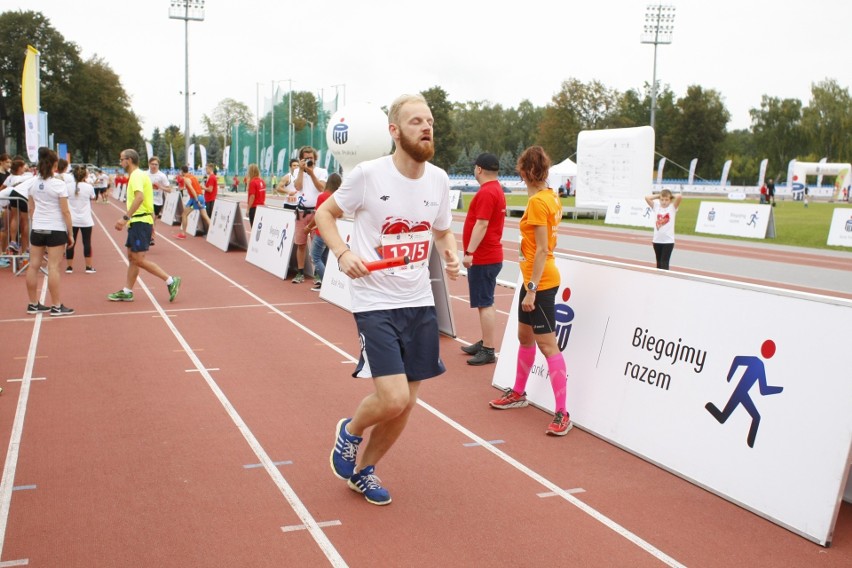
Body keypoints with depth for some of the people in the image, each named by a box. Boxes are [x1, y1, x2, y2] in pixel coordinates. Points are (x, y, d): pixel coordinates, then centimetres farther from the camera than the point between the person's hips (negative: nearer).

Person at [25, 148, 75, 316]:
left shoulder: (33, 183, 5)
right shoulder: (58, 184, -11)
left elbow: (31, 208, 11)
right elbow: (65, 211, -10)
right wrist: (70, 233, -5)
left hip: (37, 229, 6)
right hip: (56, 230, -6)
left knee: (34, 266, 8)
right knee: (53, 267, -4)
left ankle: (33, 304, 16)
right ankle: (56, 306, -1)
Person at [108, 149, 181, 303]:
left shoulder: (136, 176, -14)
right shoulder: (138, 175, 17)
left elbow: (139, 197, -30)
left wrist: (126, 218, -32)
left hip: (140, 222, -10)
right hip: (138, 222, 10)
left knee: (139, 260, -10)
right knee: (132, 257, 13)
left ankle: (171, 281, -8)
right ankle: (127, 292, 19)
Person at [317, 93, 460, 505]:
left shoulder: (438, 179, 3)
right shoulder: (367, 174, -12)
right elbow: (325, 213, 1)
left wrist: (451, 255, -5)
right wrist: (343, 253, -16)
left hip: (420, 304, 6)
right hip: (375, 304, -5)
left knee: (405, 403, 11)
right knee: (393, 399, -15)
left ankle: (362, 469, 35)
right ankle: (350, 430, 21)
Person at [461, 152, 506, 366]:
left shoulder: (486, 192, -17)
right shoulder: (497, 190, 14)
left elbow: (481, 224, -24)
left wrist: (469, 252, -24)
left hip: (482, 258, -11)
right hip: (491, 255, 11)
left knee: (484, 303, -7)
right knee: (486, 302, 18)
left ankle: (488, 351, -4)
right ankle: (485, 343, 28)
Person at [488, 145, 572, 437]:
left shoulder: (537, 202, -18)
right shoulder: (551, 197, 7)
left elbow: (542, 250, -21)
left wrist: (532, 289, -20)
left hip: (540, 281, -10)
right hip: (534, 278, 10)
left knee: (547, 345, -7)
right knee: (525, 336, 21)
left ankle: (562, 414, -2)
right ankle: (518, 393, 37)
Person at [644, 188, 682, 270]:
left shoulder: (672, 207, -2)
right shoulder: (656, 206, 4)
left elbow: (680, 196, -16)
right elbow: (647, 197, -5)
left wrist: (671, 197, 1)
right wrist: (658, 196, 2)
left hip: (668, 241, -3)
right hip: (657, 240, 3)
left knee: (664, 263, -4)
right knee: (659, 263, 12)